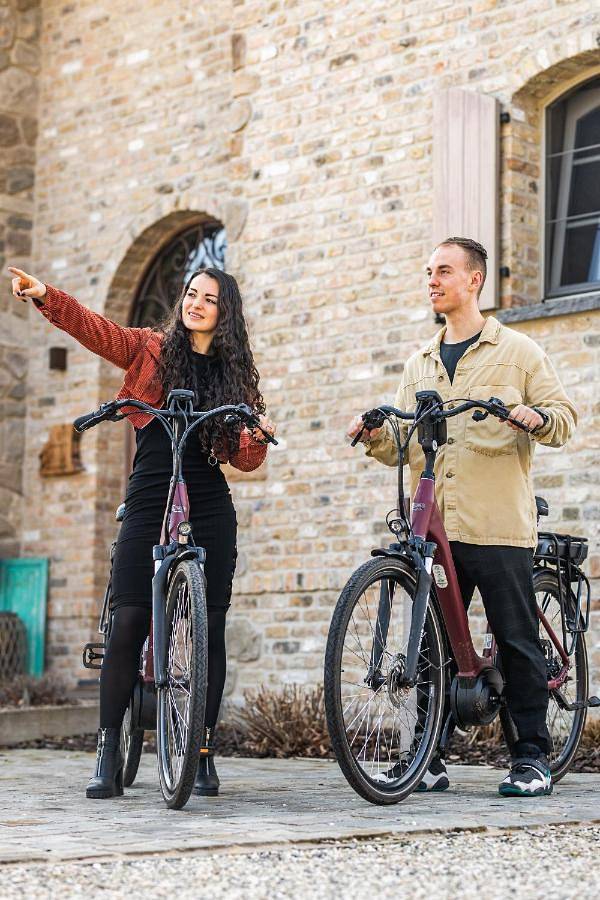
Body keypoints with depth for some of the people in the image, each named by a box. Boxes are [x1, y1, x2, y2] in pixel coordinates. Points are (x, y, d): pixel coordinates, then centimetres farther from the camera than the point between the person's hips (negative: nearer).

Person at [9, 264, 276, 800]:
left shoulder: (236, 375, 12)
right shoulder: (151, 350, 9)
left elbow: (244, 459, 9)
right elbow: (92, 328, -6)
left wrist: (258, 437, -12)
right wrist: (45, 296, -21)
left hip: (210, 512, 2)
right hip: (149, 506, -1)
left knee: (209, 628, 1)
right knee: (128, 624, -8)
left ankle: (204, 753, 11)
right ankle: (109, 753, -2)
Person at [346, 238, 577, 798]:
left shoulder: (517, 352, 8)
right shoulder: (418, 365, 20)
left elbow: (564, 416, 3)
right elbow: (402, 447, 18)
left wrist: (536, 418, -18)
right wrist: (375, 437, -2)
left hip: (498, 526, -4)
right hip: (433, 530, 4)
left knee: (517, 641, -2)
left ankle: (532, 758, 7)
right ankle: (429, 758, 11)